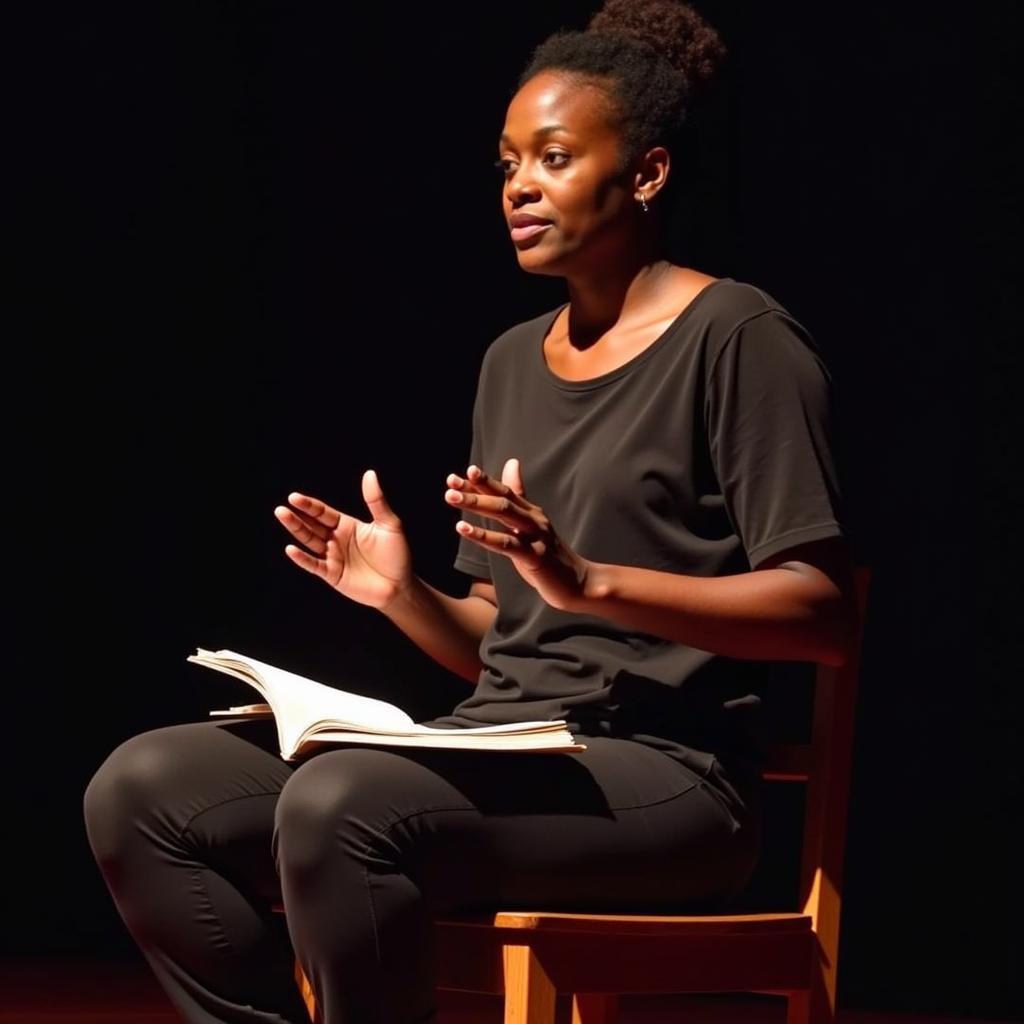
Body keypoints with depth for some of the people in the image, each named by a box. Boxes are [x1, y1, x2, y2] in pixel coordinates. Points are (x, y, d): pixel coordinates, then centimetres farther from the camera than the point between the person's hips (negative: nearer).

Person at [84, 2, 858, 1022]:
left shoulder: (739, 337, -2)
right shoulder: (513, 363, 20)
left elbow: (822, 613, -11)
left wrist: (589, 580, -21)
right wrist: (405, 596, 0)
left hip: (660, 774, -7)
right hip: (503, 756, 8)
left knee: (338, 807, -34)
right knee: (141, 791, -10)